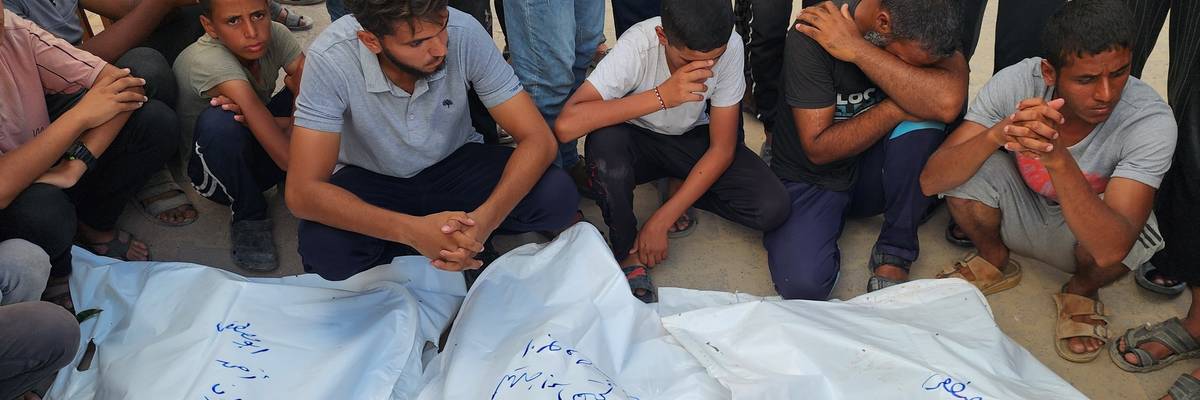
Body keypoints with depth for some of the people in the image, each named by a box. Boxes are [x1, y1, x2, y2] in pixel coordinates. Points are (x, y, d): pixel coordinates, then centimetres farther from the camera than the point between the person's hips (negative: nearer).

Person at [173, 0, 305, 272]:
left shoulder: (274, 35, -15)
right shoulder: (207, 60, -34)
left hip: (259, 153, 5)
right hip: (218, 171, -5)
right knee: (219, 121, -40)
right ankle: (248, 216, -13)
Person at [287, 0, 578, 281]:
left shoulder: (464, 33, -27)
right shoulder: (331, 58, -30)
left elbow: (538, 138, -24)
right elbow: (301, 192, -32)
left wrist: (486, 218, -42)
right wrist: (412, 230, -45)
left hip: (454, 163, 1)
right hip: (371, 179, 0)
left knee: (557, 197, -25)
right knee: (321, 250, -32)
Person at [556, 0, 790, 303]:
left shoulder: (730, 46, -25)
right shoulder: (637, 47, -32)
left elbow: (722, 148, -16)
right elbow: (566, 126, -43)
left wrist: (661, 220, -23)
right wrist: (661, 96, -45)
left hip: (693, 139, 2)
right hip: (638, 139, -2)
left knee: (771, 208, -23)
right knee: (604, 140, -38)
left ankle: (680, 191, 4)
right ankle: (627, 253, -14)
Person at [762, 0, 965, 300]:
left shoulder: (925, 29, -14)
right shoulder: (813, 37, -24)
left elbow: (948, 102, -35)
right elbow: (819, 149, -23)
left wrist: (858, 50, -34)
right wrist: (898, 108, -26)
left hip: (871, 172, 4)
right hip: (811, 179, -3)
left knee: (922, 121, -29)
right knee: (802, 283, -30)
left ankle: (895, 253, -10)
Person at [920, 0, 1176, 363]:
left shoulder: (1152, 121, -32)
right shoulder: (1016, 83, -28)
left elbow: (1111, 248, -42)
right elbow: (930, 181, -31)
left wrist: (1058, 158, -55)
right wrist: (997, 134, -49)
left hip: (1089, 231, -1)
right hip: (1022, 215, 2)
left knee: (1131, 236, -35)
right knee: (969, 164, -28)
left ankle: (1082, 291, 2)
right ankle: (995, 262, 5)